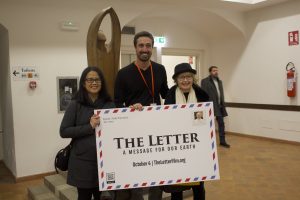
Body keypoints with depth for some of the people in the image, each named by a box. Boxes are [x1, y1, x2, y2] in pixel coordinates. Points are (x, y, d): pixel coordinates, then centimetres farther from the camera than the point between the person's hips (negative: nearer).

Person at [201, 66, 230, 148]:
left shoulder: (219, 81, 17)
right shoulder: (204, 81, -6)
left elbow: (221, 93, 17)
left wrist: (223, 104, 11)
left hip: (219, 106, 7)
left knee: (221, 123, 8)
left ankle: (222, 141, 17)